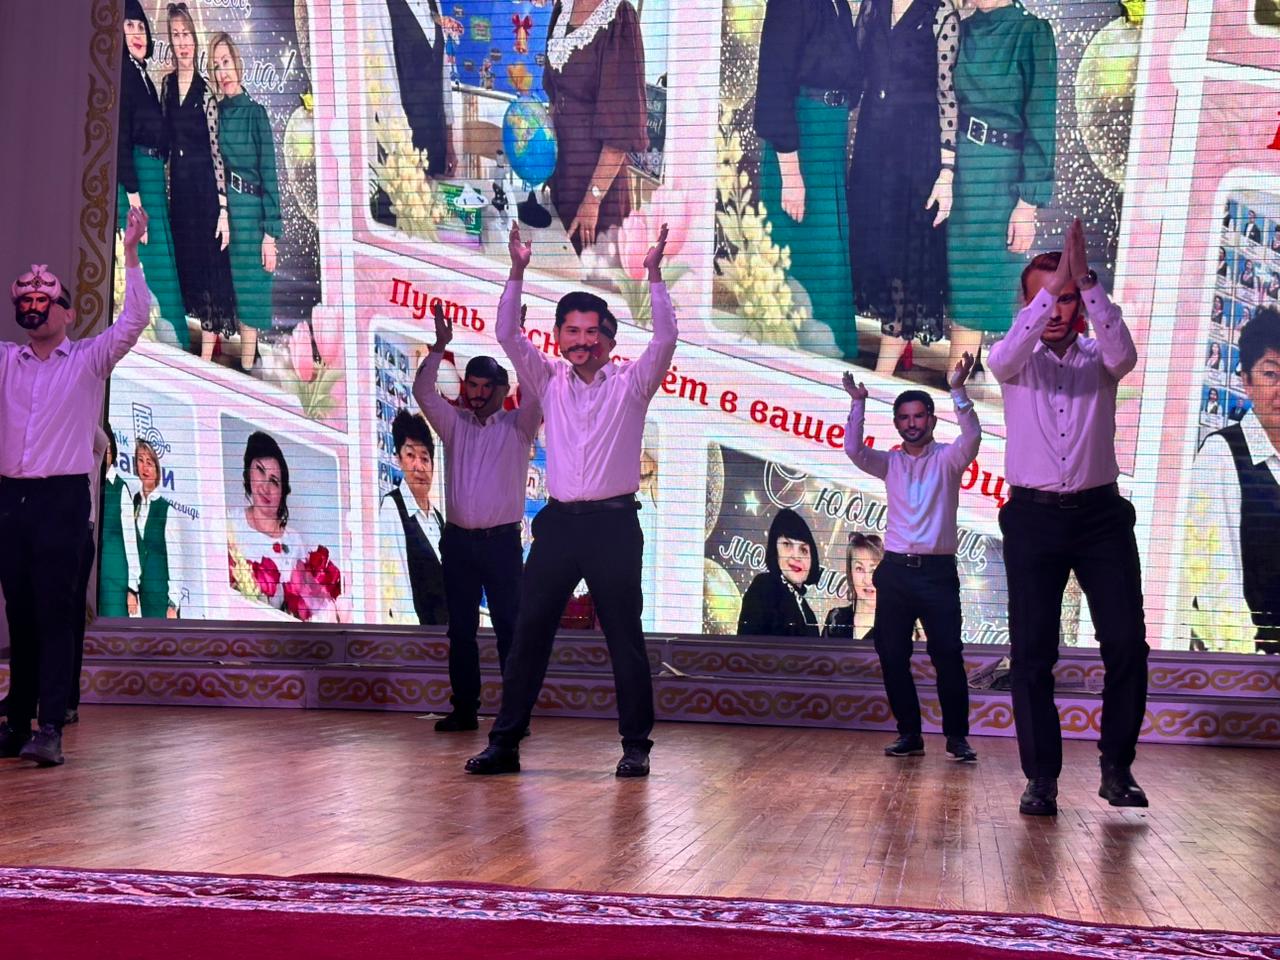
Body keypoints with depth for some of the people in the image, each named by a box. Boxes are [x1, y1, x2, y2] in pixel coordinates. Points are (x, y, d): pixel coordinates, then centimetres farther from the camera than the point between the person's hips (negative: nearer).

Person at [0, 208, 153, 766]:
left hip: (62, 496, -4)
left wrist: (131, 253, -12)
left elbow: (134, 320, -6)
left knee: (55, 613, -8)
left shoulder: (89, 360, 5)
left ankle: (50, 729, -11)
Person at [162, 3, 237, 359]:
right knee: (184, 263, 11)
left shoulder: (205, 90, -7)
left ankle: (207, 356, 2)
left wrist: (223, 209, -14)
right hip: (176, 185, 6)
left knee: (209, 266, -2)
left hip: (204, 185, -6)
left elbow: (217, 149, -10)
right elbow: (164, 140, 14)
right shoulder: (166, 84, 9)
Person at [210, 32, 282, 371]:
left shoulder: (254, 112, -2)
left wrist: (270, 233, -10)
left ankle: (246, 371, 6)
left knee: (246, 294, 0)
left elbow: (268, 173, -5)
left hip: (247, 213, -4)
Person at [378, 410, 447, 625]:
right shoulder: (391, 506, -8)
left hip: (445, 625, 7)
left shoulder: (438, 517, 15)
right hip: (415, 626, -7)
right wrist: (411, 628, -22)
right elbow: (396, 582, -16)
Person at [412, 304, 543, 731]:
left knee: (509, 628, -3)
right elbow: (423, 391, 1)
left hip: (502, 540, -3)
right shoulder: (454, 424, 12)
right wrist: (439, 346, -10)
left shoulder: (518, 426, 3)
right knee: (460, 630, 7)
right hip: (458, 539, 4)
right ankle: (464, 710, 14)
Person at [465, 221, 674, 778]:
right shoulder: (549, 381, 11)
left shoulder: (631, 383, 4)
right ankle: (504, 743, 9)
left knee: (625, 639, 2)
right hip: (559, 522, 3)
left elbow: (664, 340, -9)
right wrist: (517, 274, -6)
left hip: (614, 524, -3)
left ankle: (635, 746, 11)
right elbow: (509, 336, 3)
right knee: (529, 635, 3)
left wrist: (654, 275, -15)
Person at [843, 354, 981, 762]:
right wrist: (857, 404, -12)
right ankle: (909, 734, 11)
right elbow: (853, 450, -4)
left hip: (938, 571, -3)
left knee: (947, 655, -7)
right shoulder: (889, 463, 12)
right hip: (895, 570, 3)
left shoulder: (948, 459, 5)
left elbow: (972, 437, -15)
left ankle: (957, 736, 2)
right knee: (892, 655, 2)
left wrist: (957, 392, -25)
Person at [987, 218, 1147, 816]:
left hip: (1101, 514, 1)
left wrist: (1086, 279, -26)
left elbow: (1124, 353, -16)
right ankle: (1041, 776, 5)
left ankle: (1117, 767, 13)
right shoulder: (1015, 360, 6)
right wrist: (1051, 288, -30)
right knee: (1032, 652, -2)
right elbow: (1004, 358, -19)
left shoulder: (1097, 358, 8)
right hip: (1034, 516, -1)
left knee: (1127, 643, -3)